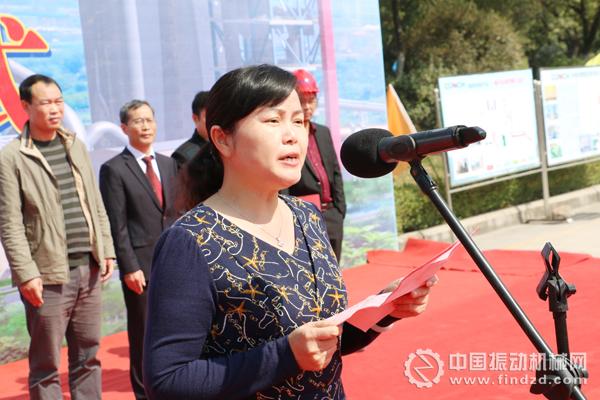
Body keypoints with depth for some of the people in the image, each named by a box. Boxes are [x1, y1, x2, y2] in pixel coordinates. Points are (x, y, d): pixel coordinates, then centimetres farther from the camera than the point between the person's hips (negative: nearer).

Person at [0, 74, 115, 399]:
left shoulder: (76, 146, 11)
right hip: (48, 276, -5)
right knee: (46, 366, 3)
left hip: (89, 269, 6)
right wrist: (26, 273, -15)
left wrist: (106, 250, 9)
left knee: (88, 357, 13)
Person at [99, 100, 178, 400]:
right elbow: (117, 225, -9)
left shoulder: (169, 164, 12)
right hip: (141, 263, -5)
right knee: (143, 333, 5)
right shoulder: (114, 169, -5)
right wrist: (129, 267, -13)